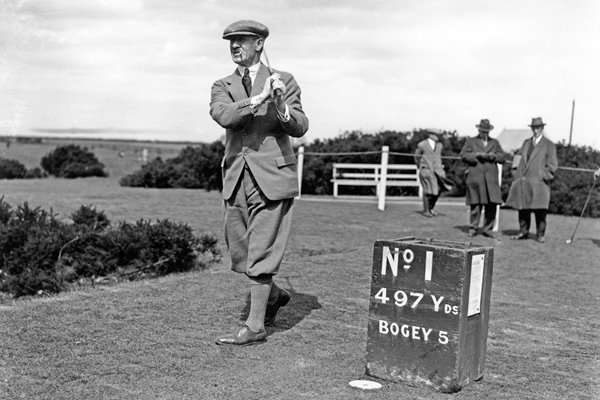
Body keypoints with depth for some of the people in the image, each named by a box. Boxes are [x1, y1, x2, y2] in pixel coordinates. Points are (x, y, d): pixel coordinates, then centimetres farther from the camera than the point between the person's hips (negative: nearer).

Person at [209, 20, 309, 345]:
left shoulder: (284, 81, 4)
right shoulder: (222, 86, 10)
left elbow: (299, 128, -7)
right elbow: (223, 115, -12)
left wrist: (280, 106, -27)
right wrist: (259, 99, -25)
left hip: (272, 177, -4)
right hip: (236, 178, 4)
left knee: (260, 253, -4)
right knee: (239, 252, 10)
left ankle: (255, 327, 4)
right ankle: (274, 295, 34)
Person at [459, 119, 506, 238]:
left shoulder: (495, 143, 20)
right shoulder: (471, 141, 13)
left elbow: (502, 158, 13)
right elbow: (463, 155, 1)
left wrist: (494, 156, -7)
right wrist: (476, 154, -11)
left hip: (491, 178, 2)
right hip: (475, 177, -2)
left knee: (492, 204, -4)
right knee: (476, 204, -4)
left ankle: (487, 229, 5)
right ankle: (473, 228, 8)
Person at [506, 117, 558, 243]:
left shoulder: (549, 145, 4)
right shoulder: (526, 143, 18)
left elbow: (552, 165, 1)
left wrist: (542, 177, -10)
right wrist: (518, 177, 12)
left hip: (539, 182, -4)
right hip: (523, 182, 4)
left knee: (540, 209, -5)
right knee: (523, 208, 4)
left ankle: (540, 235, 2)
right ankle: (523, 232, 13)